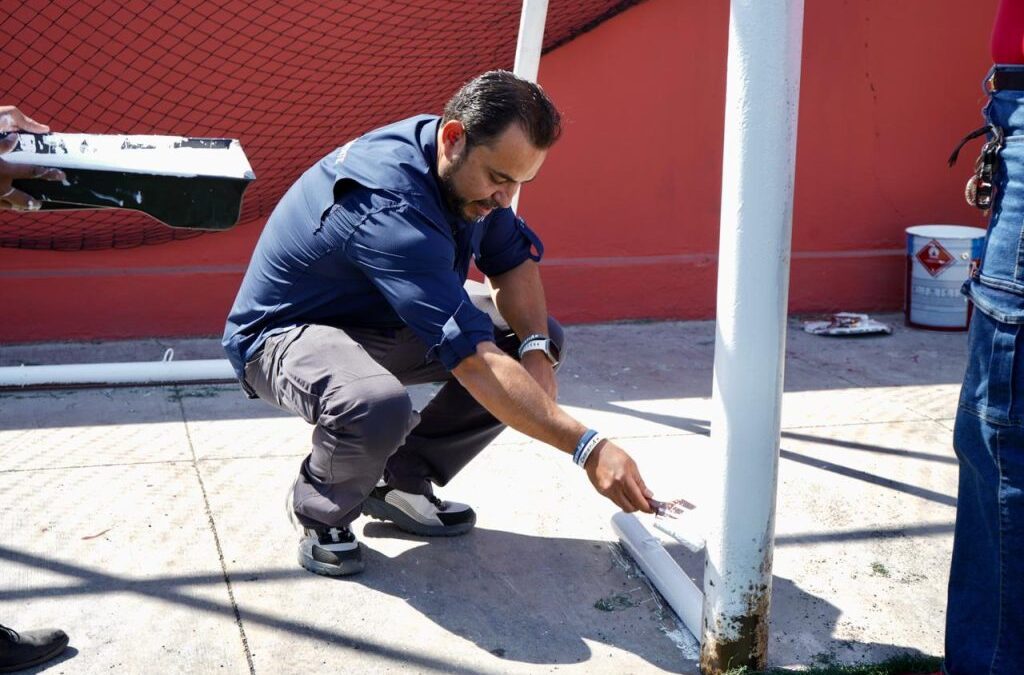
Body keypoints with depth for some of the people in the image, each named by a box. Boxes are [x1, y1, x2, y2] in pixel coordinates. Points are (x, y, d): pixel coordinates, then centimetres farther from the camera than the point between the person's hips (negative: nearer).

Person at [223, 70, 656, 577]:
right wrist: (588, 448, -43)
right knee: (379, 408, -42)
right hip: (285, 333, -9)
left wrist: (536, 347, -18)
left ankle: (400, 480, 5)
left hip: (382, 322, 9)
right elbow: (474, 361, -42)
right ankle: (321, 513, -6)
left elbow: (513, 259, 3)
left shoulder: (464, 169, -10)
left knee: (543, 338, -3)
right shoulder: (391, 210, -37)